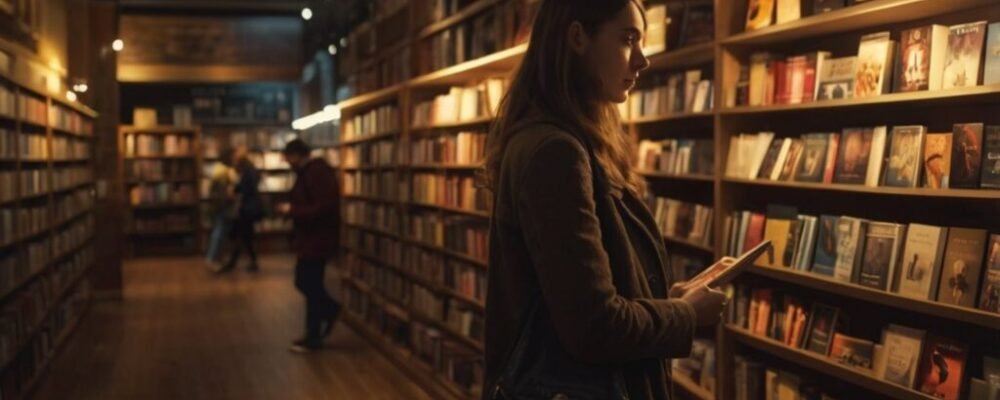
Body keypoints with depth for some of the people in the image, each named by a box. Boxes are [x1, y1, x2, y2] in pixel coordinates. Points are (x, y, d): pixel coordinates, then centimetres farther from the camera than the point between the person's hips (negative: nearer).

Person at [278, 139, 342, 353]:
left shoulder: (318, 172, -21)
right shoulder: (309, 171, 12)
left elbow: (323, 208, -29)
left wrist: (292, 210, -21)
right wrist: (291, 208, 6)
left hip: (317, 240, -10)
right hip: (310, 238, 10)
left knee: (311, 287, 0)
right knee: (304, 282, 16)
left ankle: (313, 338, 11)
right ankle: (330, 310, 30)